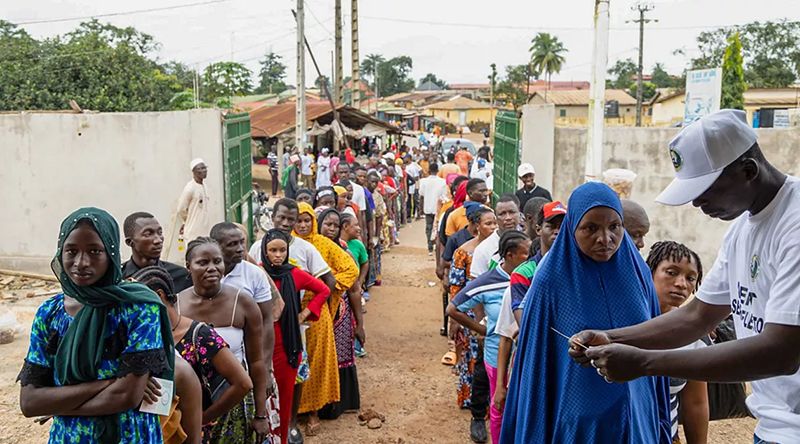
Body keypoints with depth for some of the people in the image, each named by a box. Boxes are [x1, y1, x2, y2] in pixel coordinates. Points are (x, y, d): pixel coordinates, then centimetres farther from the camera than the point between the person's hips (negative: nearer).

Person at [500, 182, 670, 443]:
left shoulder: (637, 274, -4)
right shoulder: (550, 282, -15)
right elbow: (537, 364, -9)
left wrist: (660, 422, 8)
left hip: (637, 419, 4)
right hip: (578, 422, -3)